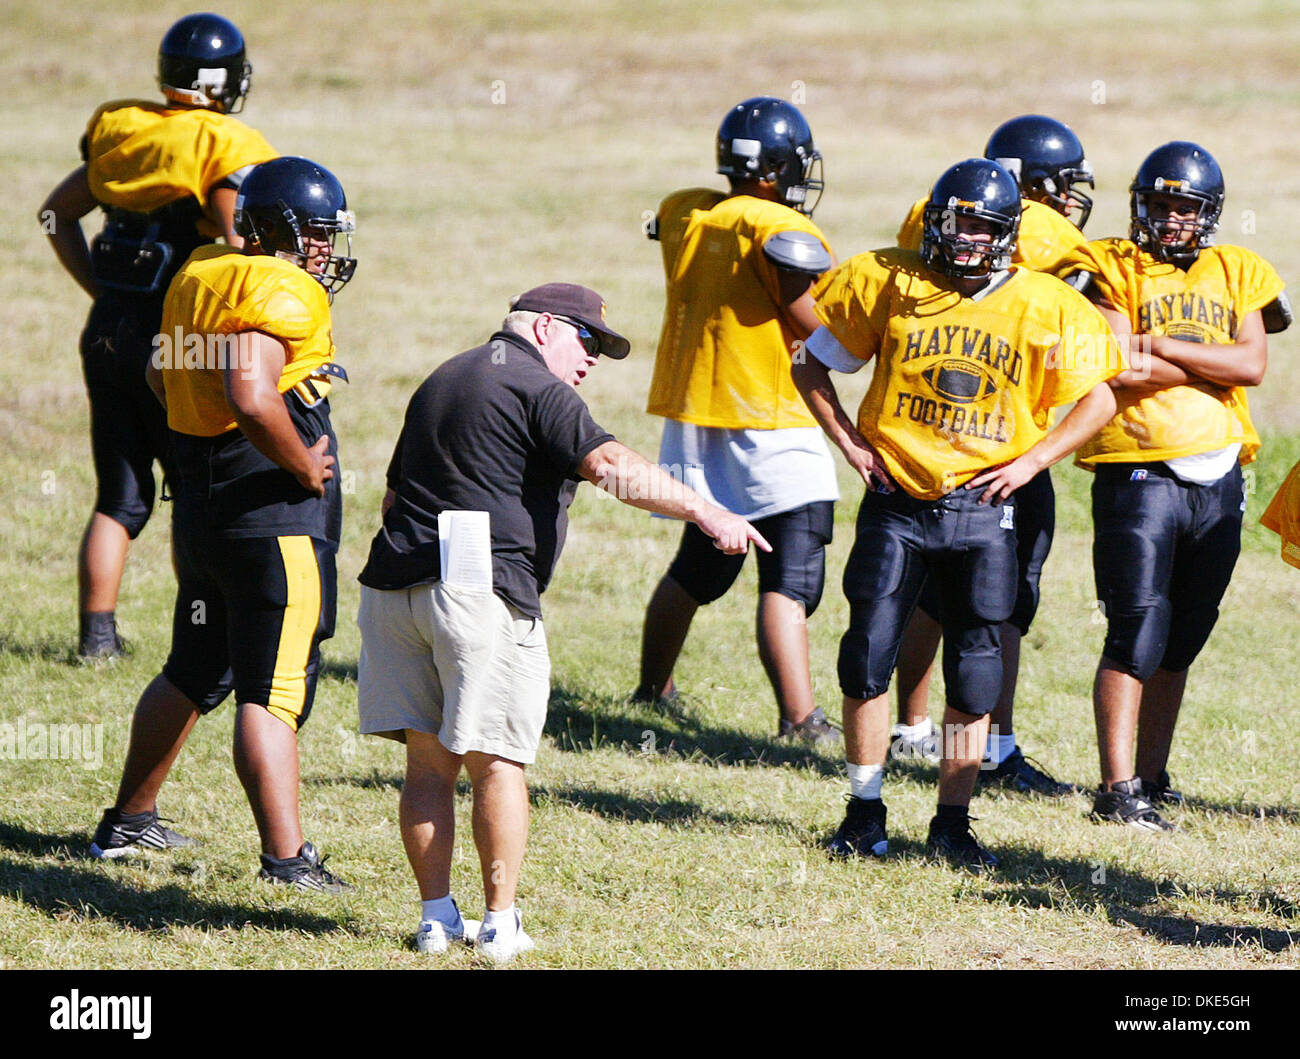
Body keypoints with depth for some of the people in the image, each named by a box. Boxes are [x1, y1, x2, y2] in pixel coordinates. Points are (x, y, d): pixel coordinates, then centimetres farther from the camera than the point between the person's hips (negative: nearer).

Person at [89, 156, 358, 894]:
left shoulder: (198, 276, 11)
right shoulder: (281, 294, -17)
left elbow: (163, 378, 25)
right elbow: (252, 397, -30)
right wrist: (307, 468, -17)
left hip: (201, 503, 9)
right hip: (275, 519, -9)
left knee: (194, 674, 22)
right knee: (272, 692, -9)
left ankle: (129, 821, 32)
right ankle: (286, 857, -12)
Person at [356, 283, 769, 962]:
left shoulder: (441, 381, 24)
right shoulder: (535, 387, -3)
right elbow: (611, 466, -18)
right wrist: (706, 513, -23)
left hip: (394, 587, 8)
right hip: (483, 593, -8)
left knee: (428, 759, 9)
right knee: (496, 762, -1)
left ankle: (436, 917, 9)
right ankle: (500, 924, 1)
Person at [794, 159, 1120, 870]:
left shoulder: (1046, 307, -2)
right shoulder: (886, 285, -2)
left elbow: (1098, 400, 6)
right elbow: (813, 367, 10)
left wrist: (1030, 462, -4)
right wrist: (851, 444, 1)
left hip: (982, 511, 0)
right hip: (895, 502, 0)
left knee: (975, 673, 2)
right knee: (868, 656, -1)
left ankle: (953, 823, 12)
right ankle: (865, 814, 12)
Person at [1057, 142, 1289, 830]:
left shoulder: (1236, 275, 12)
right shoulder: (1111, 269, 0)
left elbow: (1252, 363, -4)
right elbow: (1118, 371, -13)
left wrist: (1157, 346, -9)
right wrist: (1205, 364, -9)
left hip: (1217, 479, 5)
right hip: (1139, 473, -5)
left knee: (1180, 642, 10)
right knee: (1138, 635, -11)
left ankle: (1152, 779, 19)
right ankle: (1118, 789, -10)